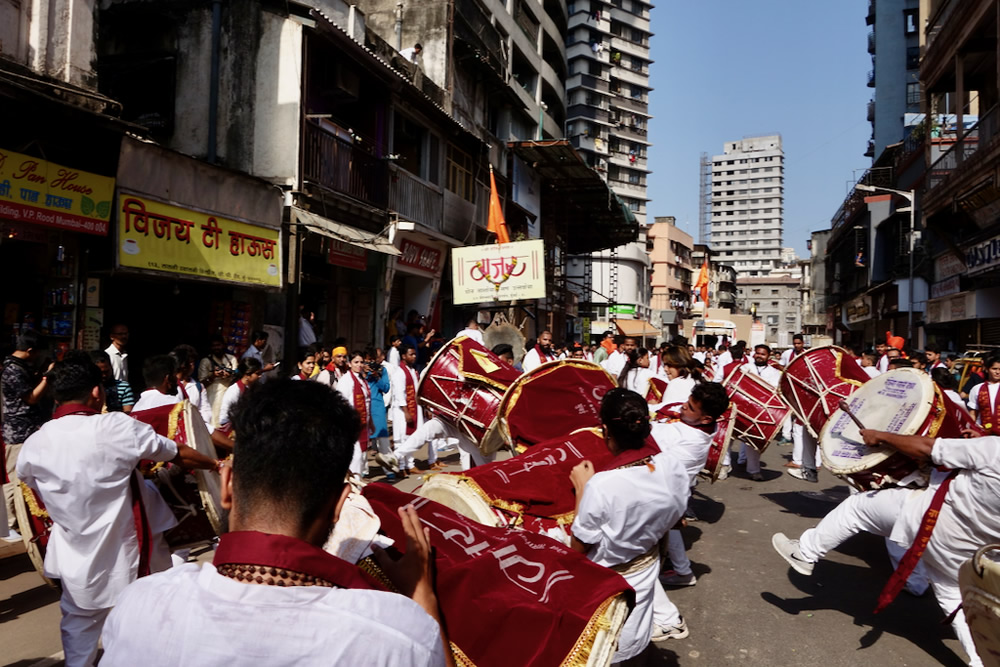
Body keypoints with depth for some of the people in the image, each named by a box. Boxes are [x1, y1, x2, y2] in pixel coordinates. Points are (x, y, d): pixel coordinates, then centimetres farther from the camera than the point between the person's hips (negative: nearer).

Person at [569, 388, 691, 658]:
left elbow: (578, 547, -20)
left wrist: (581, 489, -16)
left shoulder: (601, 485, -36)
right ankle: (669, 619, 30)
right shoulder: (672, 467, -21)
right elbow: (672, 519, -1)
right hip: (647, 572, 4)